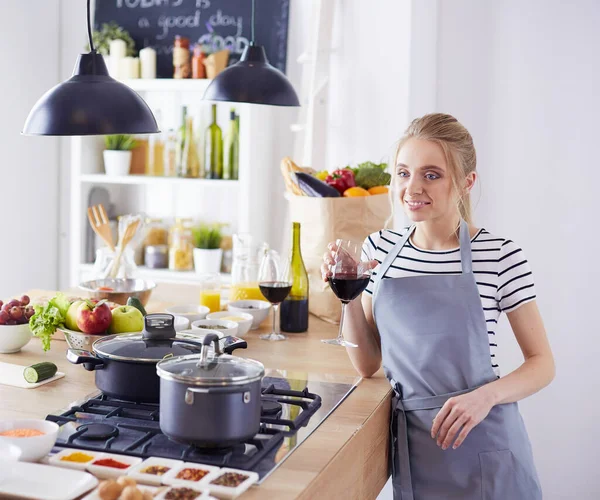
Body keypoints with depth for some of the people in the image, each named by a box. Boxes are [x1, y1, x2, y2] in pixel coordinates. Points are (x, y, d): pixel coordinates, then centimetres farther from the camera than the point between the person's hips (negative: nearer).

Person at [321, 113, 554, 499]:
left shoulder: (501, 256, -13)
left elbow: (543, 364, -4)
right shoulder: (380, 249, -1)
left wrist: (486, 395, -21)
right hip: (410, 440, 3)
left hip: (481, 442, -3)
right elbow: (367, 365, 5)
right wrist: (350, 296, -9)